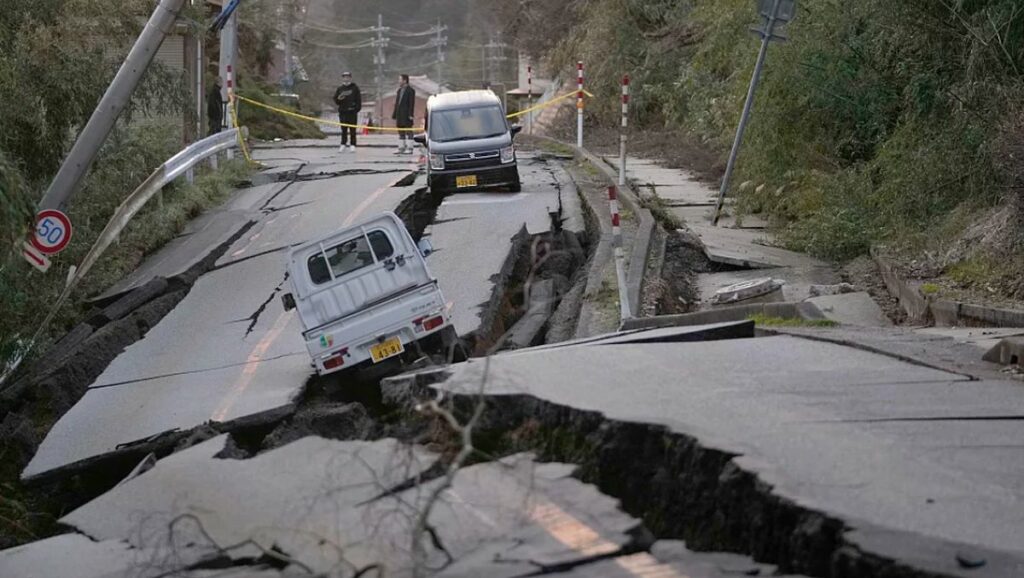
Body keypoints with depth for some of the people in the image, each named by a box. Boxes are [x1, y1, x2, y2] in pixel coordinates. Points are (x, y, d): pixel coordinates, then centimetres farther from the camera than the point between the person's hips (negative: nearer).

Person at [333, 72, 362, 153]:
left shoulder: (355, 88, 4)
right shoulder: (340, 89, 12)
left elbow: (358, 99, 2)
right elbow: (335, 100, 13)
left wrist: (357, 108, -9)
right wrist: (339, 99, -9)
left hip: (352, 112, -3)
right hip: (343, 112, 3)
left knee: (352, 130, -2)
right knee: (344, 130, 4)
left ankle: (352, 145, 0)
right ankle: (343, 145, 7)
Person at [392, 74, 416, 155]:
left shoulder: (410, 90, -6)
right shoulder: (399, 90, 17)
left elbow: (412, 103, -11)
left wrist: (411, 115, -18)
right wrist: (394, 115, 14)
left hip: (406, 116, -8)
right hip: (399, 115, 8)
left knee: (408, 132, -5)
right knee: (401, 133, 10)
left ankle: (409, 148, -4)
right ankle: (401, 148, 13)